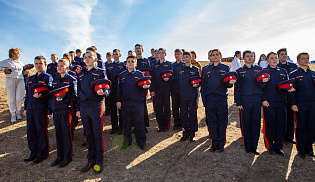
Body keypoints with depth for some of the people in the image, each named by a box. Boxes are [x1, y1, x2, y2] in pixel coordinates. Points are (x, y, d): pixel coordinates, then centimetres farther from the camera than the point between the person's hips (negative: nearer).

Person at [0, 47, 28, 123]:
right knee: (12, 99, -1)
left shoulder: (20, 62, 19)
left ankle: (18, 112, 17)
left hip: (20, 80, 3)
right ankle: (13, 115, 9)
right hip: (10, 80, -3)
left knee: (19, 98, -2)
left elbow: (23, 68, 32)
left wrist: (24, 72, 12)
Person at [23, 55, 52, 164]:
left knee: (41, 132, 2)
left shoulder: (48, 77, -3)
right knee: (31, 131, 12)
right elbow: (27, 94, 22)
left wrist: (40, 96, -28)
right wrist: (25, 108, 19)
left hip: (41, 110, -7)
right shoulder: (31, 78, 18)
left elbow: (49, 94, -10)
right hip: (30, 110, 7)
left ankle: (42, 154, 16)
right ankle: (33, 153, 27)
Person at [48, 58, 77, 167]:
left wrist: (64, 97, -24)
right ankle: (60, 155, 25)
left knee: (66, 133, 1)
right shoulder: (55, 80, 14)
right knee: (58, 133, 12)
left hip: (65, 110, -6)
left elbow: (74, 97, -7)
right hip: (55, 110, 6)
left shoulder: (71, 80, -5)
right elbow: (51, 95, 17)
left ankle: (67, 156, 13)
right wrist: (50, 111, 14)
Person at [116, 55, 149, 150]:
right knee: (126, 122, 10)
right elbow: (119, 88, 12)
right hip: (125, 102, 2)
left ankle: (141, 142, 19)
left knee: (139, 122, 4)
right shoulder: (122, 75, 12)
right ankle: (127, 141, 26)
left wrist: (144, 86, -19)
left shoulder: (140, 74, 5)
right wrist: (118, 100, 5)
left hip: (138, 102, -2)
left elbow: (144, 85, 5)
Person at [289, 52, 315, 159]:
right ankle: (301, 150, 12)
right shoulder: (294, 74, 2)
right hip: (300, 105, -4)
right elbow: (291, 90, -4)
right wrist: (293, 104, -11)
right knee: (300, 127, 1)